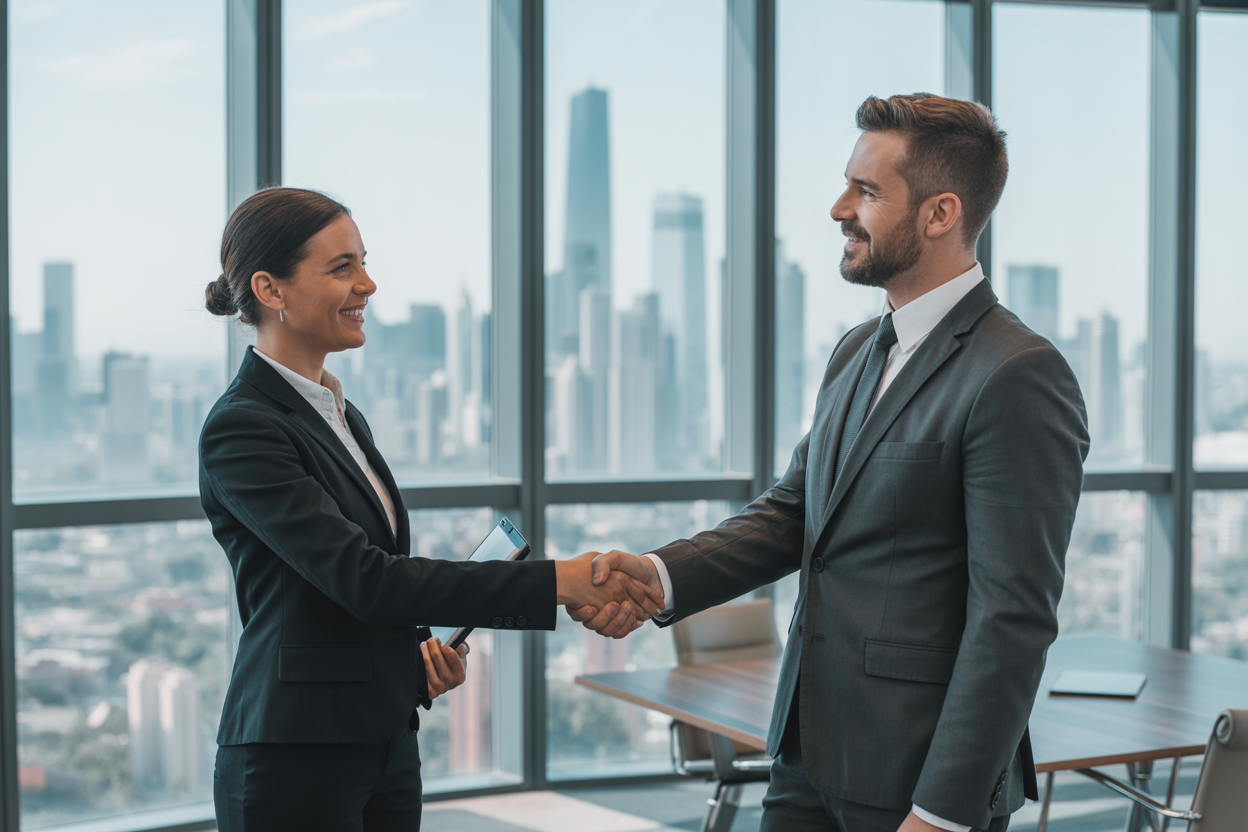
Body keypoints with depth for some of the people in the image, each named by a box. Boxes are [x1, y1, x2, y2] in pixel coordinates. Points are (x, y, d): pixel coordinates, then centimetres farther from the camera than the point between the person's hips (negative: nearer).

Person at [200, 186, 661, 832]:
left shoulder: (341, 415, 14)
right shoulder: (241, 429, -14)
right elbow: (361, 577, -23)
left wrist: (418, 649, 2)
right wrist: (557, 581, -25)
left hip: (385, 747, 8)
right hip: (295, 763, -8)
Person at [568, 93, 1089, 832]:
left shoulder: (1018, 378, -17)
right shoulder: (859, 353, 12)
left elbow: (1012, 619, -19)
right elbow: (791, 514, 13)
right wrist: (659, 575, -4)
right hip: (811, 758, 8)